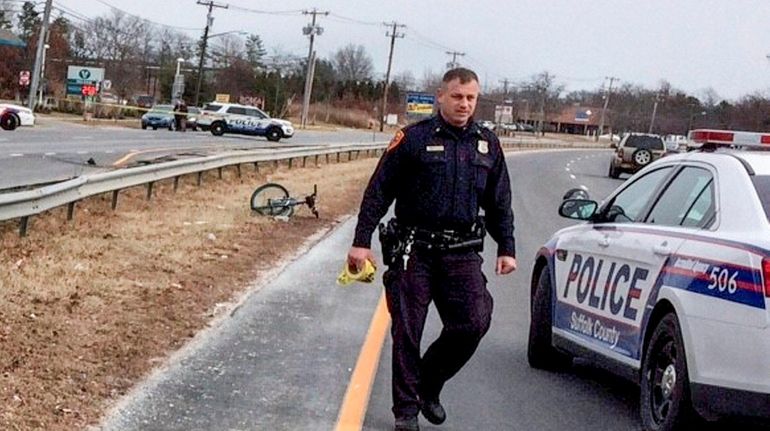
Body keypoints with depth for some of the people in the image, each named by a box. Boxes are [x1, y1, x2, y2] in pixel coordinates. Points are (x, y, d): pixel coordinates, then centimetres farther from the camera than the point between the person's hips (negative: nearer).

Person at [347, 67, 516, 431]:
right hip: (414, 251, -3)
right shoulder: (413, 138, -2)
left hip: (462, 253, 3)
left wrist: (506, 248, 12)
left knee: (474, 323, -9)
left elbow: (500, 204, 19)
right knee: (407, 333, -1)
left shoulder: (488, 145, 11)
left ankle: (429, 385, 15)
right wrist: (362, 241, -7)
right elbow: (378, 192, -2)